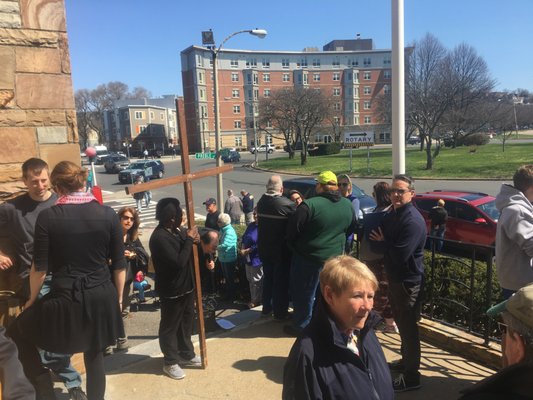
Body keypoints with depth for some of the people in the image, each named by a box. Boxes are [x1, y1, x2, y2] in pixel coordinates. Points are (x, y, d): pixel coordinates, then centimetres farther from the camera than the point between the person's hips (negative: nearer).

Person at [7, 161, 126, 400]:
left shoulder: (47, 217, -10)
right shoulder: (108, 214, -4)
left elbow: (40, 268, -5)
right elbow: (119, 264, 0)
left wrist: (32, 299, 13)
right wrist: (118, 297, 14)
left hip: (64, 300, -3)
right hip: (101, 299, 3)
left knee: (18, 334, 24)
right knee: (95, 356, 21)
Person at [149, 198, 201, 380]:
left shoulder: (174, 231, 4)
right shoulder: (159, 237, -26)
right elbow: (178, 262, -29)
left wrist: (191, 240, -6)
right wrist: (189, 240, -22)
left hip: (185, 286, 9)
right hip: (171, 290, -9)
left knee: (186, 322, 21)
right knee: (170, 326, 9)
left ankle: (187, 354, 38)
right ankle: (170, 362, 25)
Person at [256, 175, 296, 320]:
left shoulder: (261, 202, -5)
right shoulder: (288, 204, -21)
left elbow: (260, 223, 0)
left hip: (264, 248, 5)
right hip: (282, 250, -5)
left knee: (267, 278, 20)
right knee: (281, 281, 9)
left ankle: (266, 308, 33)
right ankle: (280, 312, 21)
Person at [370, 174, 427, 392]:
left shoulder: (413, 221, -22)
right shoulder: (393, 214, 7)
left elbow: (400, 255, -28)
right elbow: (376, 235, 11)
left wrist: (382, 241, -13)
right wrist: (382, 240, -9)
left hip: (408, 281, -9)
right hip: (395, 277, 9)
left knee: (408, 326, 1)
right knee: (401, 322, 22)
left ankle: (411, 376, 15)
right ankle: (406, 360, 41)